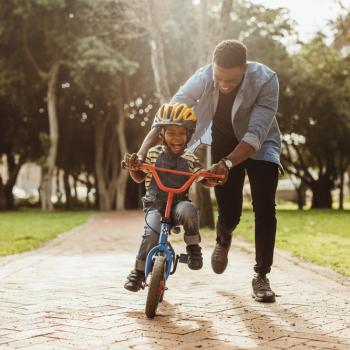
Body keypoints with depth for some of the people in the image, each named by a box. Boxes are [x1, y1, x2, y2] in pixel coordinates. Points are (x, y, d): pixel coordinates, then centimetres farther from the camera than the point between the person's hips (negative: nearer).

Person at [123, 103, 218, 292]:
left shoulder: (190, 159, 3)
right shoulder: (153, 154, 1)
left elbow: (204, 180, 9)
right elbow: (139, 177, 11)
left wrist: (214, 178, -14)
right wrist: (132, 167, -10)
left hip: (178, 203, 1)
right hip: (154, 204, 0)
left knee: (188, 210, -36)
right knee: (152, 233, -28)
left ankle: (193, 247, -13)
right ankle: (139, 271, -6)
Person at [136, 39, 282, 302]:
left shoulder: (266, 80, -33)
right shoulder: (203, 78, -28)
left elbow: (256, 134, -37)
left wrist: (227, 164, -51)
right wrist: (141, 154, -42)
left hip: (259, 146, -1)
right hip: (224, 143, 1)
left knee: (265, 209, -14)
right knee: (229, 212, -3)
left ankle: (261, 276, 0)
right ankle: (224, 239, 35)